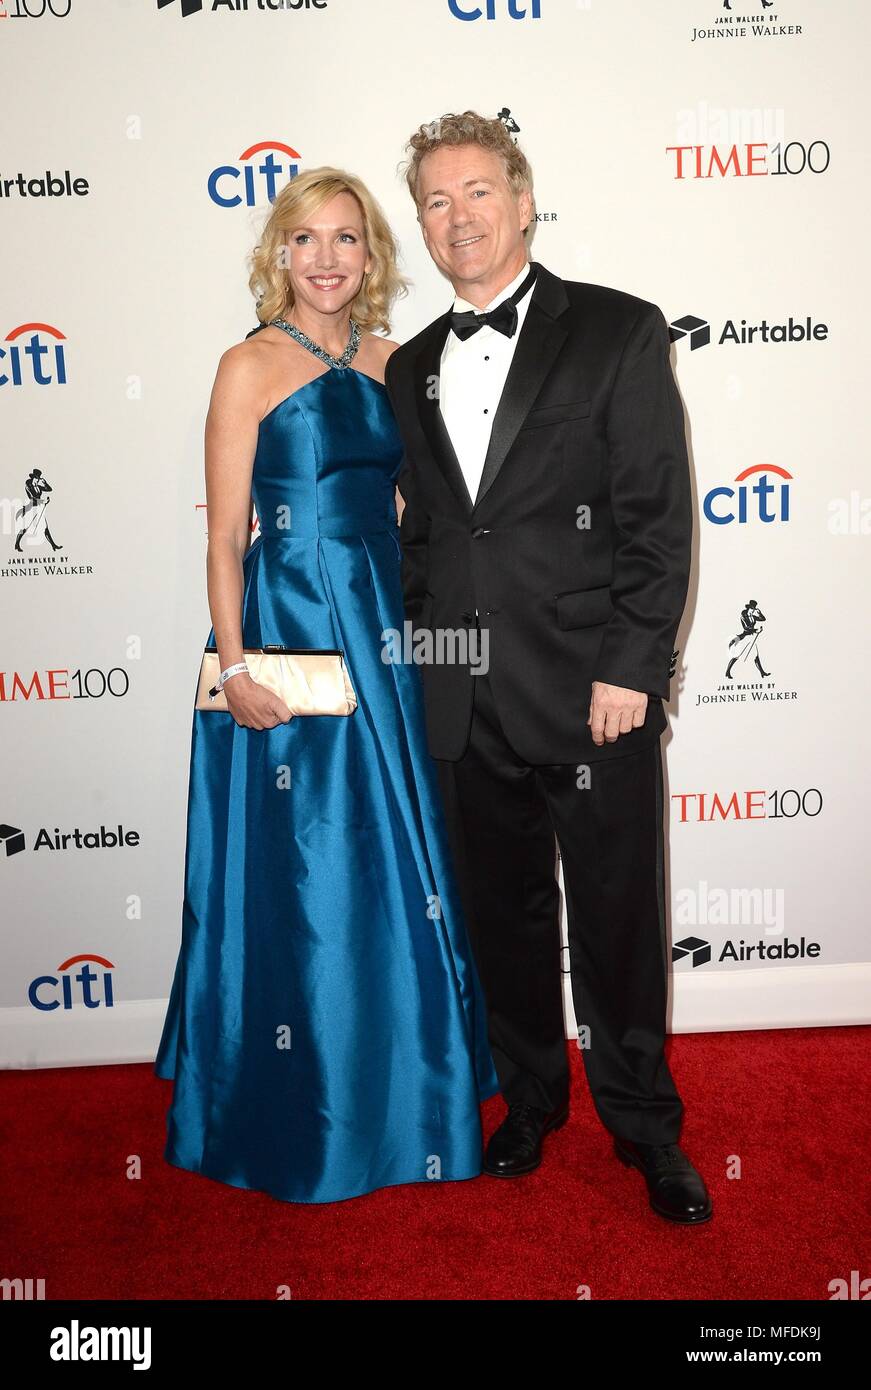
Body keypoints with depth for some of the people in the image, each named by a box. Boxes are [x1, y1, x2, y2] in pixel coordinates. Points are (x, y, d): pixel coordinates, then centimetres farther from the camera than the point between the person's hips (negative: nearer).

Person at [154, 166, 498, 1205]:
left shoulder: (389, 363, 11)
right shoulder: (249, 366, -4)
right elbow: (225, 536, -8)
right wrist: (234, 666, -15)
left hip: (385, 627, 6)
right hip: (286, 628, -5)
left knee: (397, 864, 12)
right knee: (298, 874, 3)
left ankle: (401, 1094, 32)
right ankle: (300, 1119, 23)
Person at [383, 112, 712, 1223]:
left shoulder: (617, 333, -1)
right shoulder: (410, 368, 13)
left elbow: (659, 516, -7)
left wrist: (631, 668, -13)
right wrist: (415, 659, 8)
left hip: (593, 694, -4)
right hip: (467, 710, 4)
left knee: (617, 924, 8)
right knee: (503, 918, 16)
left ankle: (641, 1121, 30)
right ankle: (530, 1096, 38)